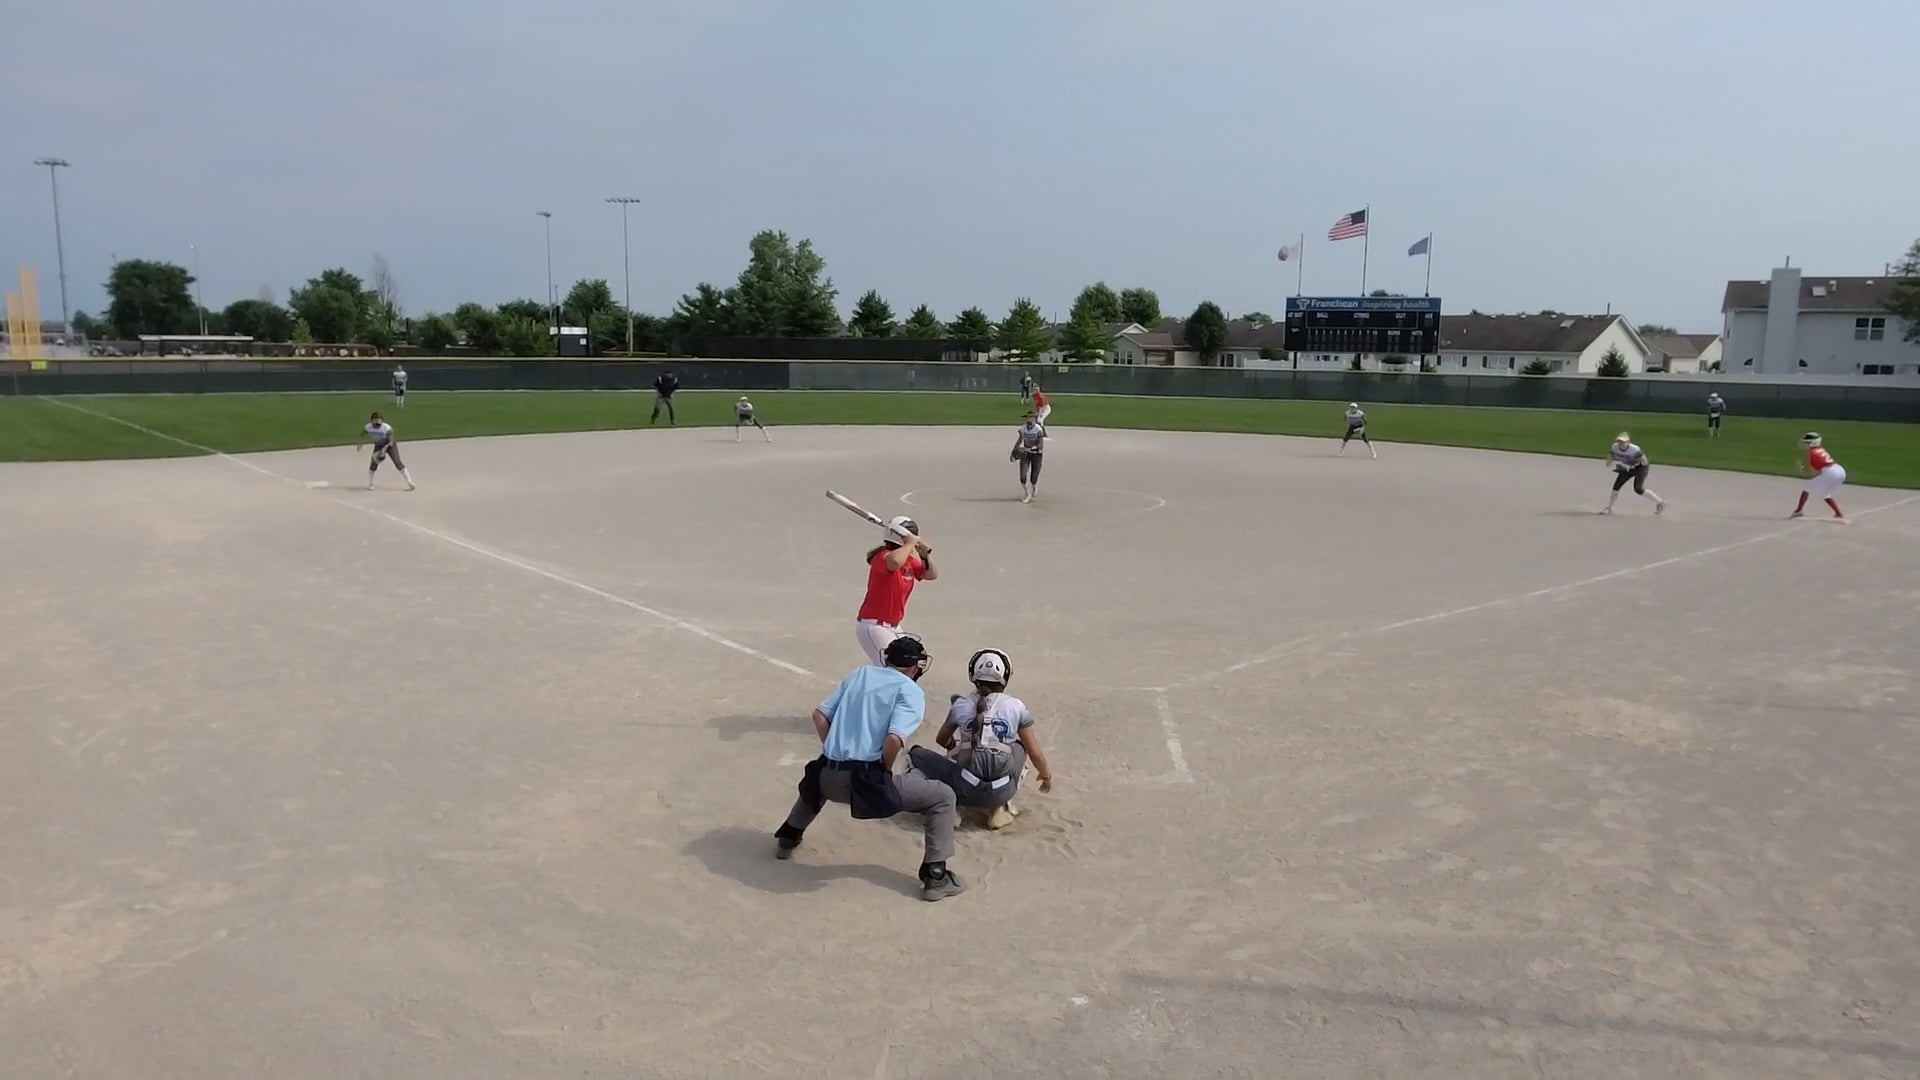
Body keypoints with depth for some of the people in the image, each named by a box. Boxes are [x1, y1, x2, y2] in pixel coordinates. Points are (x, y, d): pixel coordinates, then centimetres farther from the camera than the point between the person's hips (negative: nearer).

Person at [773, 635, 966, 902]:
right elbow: (894, 739, -17)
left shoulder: (861, 672, 17)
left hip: (830, 778, 6)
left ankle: (787, 838, 51)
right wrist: (884, 772, 0)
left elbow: (820, 714, 13)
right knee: (943, 797, 8)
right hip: (864, 780, -6)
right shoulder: (911, 691, 0)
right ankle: (935, 877, 4)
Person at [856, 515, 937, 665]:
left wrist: (926, 556, -7)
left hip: (892, 627, 10)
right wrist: (910, 544, -31)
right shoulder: (883, 557, -22)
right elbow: (894, 561, -47)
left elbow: (931, 575, 11)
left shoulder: (910, 561, 5)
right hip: (872, 626, -10)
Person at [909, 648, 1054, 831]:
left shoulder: (961, 705, 3)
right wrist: (1047, 775, 27)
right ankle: (999, 808, 19)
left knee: (916, 754, 17)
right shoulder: (1016, 707, 1)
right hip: (1001, 792, 1)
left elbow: (942, 740, 22)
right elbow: (1036, 754, 6)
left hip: (967, 789, -1)